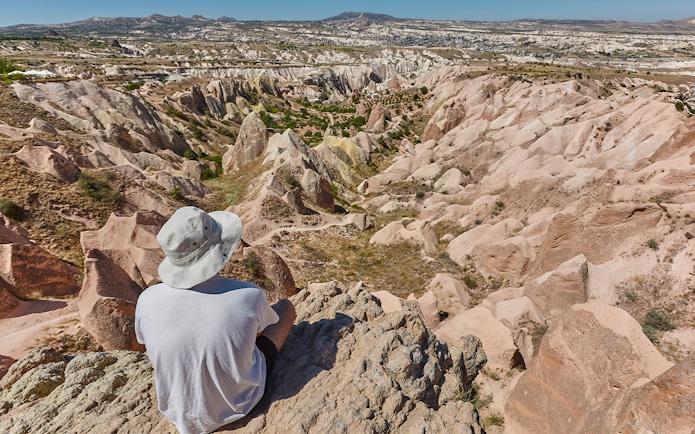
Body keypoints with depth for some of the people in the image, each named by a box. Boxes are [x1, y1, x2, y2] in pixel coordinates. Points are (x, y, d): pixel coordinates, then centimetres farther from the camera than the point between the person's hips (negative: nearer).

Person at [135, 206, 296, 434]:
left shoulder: (148, 300, -23)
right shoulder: (249, 296, -30)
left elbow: (145, 341, 0)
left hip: (179, 413, 3)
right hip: (240, 405, -2)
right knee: (285, 306, 11)